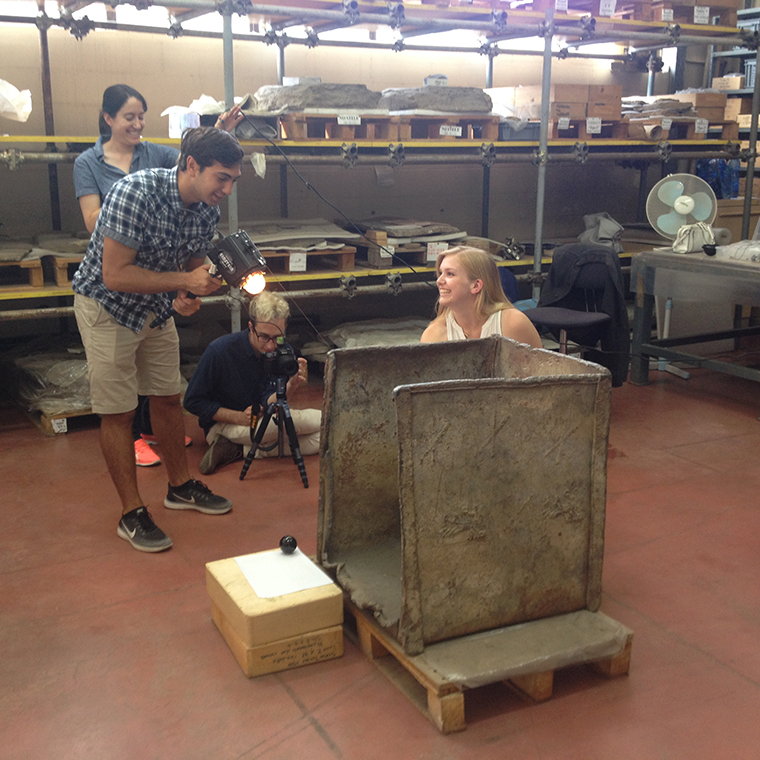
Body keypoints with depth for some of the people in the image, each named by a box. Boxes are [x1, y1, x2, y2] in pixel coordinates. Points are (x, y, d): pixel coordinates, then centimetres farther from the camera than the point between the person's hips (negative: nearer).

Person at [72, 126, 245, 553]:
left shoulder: (207, 209, -9)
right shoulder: (136, 193, -31)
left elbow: (193, 265, 5)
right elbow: (115, 275, -31)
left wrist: (190, 297, -17)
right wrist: (184, 281, -32)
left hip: (156, 306, 7)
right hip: (107, 306, -7)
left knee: (169, 398, 14)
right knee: (119, 412, 0)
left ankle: (181, 487, 32)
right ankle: (132, 514, 11)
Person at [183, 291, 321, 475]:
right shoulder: (220, 350, -20)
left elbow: (268, 401, -15)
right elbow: (193, 402, -14)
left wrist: (291, 386, -37)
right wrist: (241, 418, -23)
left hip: (262, 421, 7)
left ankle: (240, 450, -17)